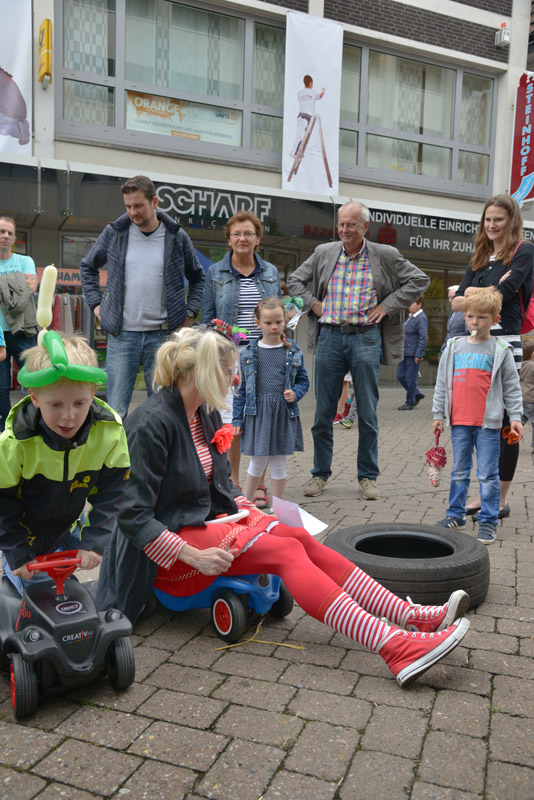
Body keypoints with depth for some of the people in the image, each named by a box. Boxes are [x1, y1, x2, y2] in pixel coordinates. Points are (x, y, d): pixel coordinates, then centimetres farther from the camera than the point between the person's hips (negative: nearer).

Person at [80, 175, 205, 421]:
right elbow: (87, 267, 19)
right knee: (115, 411, 2)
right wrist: (95, 303, 8)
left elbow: (197, 276, 18)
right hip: (121, 335, 0)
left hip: (162, 336, 0)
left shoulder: (177, 237, 4)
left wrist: (190, 312, 7)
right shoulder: (114, 233, 5)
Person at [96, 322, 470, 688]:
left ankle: (411, 616, -22)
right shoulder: (151, 424, -19)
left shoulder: (207, 413, 8)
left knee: (299, 538, -16)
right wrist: (193, 556, -25)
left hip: (208, 520, 8)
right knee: (285, 552, -25)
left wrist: (253, 512, 5)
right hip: (169, 547, -8)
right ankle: (395, 647, -36)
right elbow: (134, 515, -20)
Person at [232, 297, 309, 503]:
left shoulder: (293, 352, 4)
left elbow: (303, 380, 13)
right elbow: (242, 388, 6)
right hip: (257, 413, -1)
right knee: (257, 462, 6)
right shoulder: (249, 353, 3)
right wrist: (237, 418, 3)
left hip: (284, 414, 1)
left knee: (278, 463, 8)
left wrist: (295, 393, -8)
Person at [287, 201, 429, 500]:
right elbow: (295, 279, 20)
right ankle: (320, 473, 18)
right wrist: (312, 304, 5)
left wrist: (387, 306, -1)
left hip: (366, 338, -1)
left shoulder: (386, 255, 2)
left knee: (368, 413, 2)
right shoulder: (323, 253, 8)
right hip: (329, 337, 2)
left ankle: (368, 477, 14)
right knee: (323, 411, 5)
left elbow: (420, 280, 8)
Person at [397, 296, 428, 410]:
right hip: (405, 353, 10)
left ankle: (410, 402, 12)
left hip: (413, 354, -9)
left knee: (411, 379, 0)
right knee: (400, 376, 12)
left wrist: (418, 355, -21)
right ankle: (417, 394, 26)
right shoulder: (410, 316, 14)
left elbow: (424, 338, -19)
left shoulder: (421, 318, -15)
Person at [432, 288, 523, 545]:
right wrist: (438, 413, 9)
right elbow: (442, 383, 11)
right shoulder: (454, 347, 7)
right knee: (459, 471, 14)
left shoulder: (500, 350, -1)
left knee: (487, 474, 1)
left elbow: (511, 387, 2)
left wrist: (515, 417, -3)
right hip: (459, 420, 3)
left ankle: (488, 521, 12)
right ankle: (456, 514, 25)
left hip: (488, 422, -3)